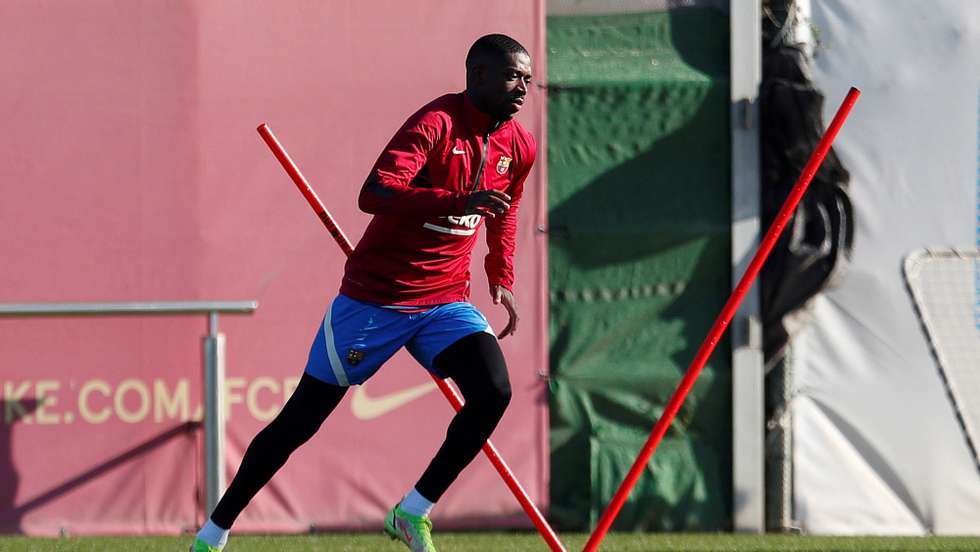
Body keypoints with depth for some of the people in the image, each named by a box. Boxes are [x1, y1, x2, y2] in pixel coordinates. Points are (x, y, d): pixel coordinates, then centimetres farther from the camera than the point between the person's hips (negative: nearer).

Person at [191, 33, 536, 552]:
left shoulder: (518, 147, 3)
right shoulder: (436, 124, -20)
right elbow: (374, 194, -35)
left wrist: (501, 279, 17)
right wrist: (457, 203, -45)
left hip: (445, 303, 6)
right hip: (375, 297, -6)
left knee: (494, 393, -20)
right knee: (300, 420, 0)